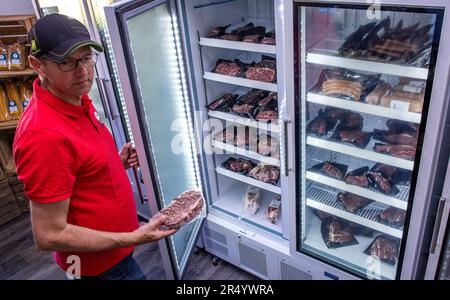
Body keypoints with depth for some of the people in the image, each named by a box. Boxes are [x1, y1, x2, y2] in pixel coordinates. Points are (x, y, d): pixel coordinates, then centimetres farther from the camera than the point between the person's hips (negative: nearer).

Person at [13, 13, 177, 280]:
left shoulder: (78, 101, -3)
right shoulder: (45, 134, -32)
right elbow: (49, 236, -28)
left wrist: (118, 163, -5)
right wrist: (135, 238, -26)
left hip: (113, 243, 9)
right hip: (101, 263, -8)